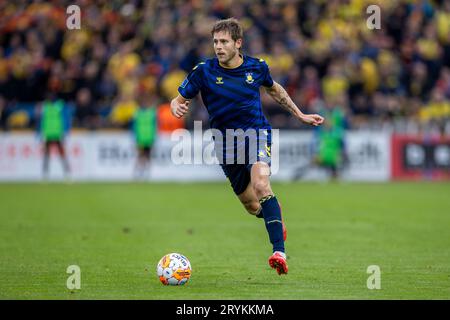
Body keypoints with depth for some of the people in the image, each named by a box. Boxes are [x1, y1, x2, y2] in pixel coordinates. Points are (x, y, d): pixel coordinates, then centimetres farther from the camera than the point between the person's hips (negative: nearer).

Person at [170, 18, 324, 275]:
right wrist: (178, 108, -25)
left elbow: (275, 89, 19)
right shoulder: (204, 71, -8)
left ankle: (280, 252, -37)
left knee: (261, 184, -30)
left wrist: (300, 115, 22)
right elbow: (180, 100, 0)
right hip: (227, 144, 2)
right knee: (253, 207, 8)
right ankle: (275, 215, 48)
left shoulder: (257, 68, -3)